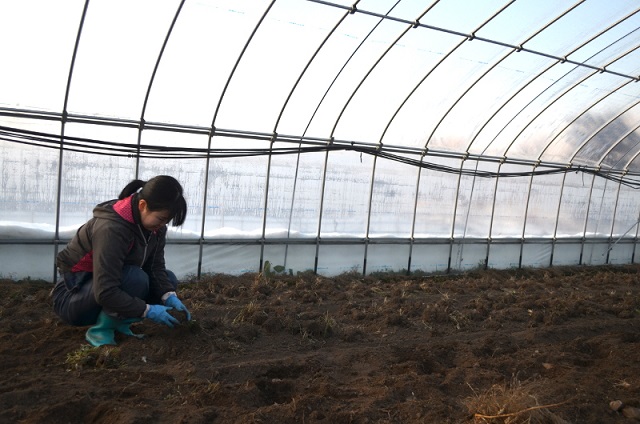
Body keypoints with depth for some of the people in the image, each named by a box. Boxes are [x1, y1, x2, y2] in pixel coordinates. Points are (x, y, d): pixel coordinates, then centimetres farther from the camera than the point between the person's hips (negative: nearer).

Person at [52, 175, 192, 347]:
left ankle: (117, 321, 0)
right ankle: (100, 330, -13)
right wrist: (148, 310, -32)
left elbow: (156, 267, -6)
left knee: (169, 279, -4)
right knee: (135, 278, -33)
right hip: (73, 297, -8)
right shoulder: (111, 228, -33)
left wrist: (170, 297, -22)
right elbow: (105, 293, -36)